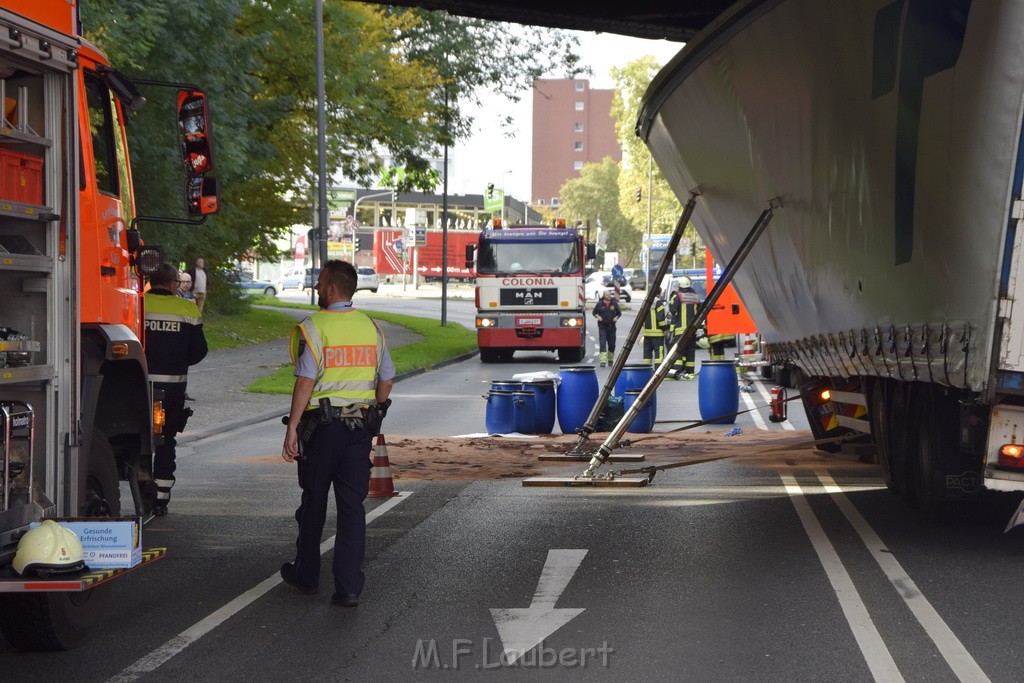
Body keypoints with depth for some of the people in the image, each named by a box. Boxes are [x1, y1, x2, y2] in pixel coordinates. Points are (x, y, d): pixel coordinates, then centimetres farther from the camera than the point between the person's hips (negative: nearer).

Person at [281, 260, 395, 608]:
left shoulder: (314, 327, -10)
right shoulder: (371, 327, 7)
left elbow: (306, 381, -16)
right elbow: (386, 380, 10)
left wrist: (292, 428, -15)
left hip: (322, 425, -4)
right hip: (361, 427, 4)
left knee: (313, 501, 12)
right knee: (352, 504, 4)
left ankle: (306, 575, 26)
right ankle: (349, 586, -1)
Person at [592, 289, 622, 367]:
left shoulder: (614, 304, 5)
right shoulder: (599, 304, 1)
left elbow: (619, 313, 16)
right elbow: (594, 312, 13)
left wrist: (616, 317, -3)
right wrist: (597, 316, -7)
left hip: (611, 326, 2)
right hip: (602, 326, -2)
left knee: (612, 344, 10)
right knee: (602, 344, -12)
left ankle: (610, 360, 29)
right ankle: (603, 361, -18)